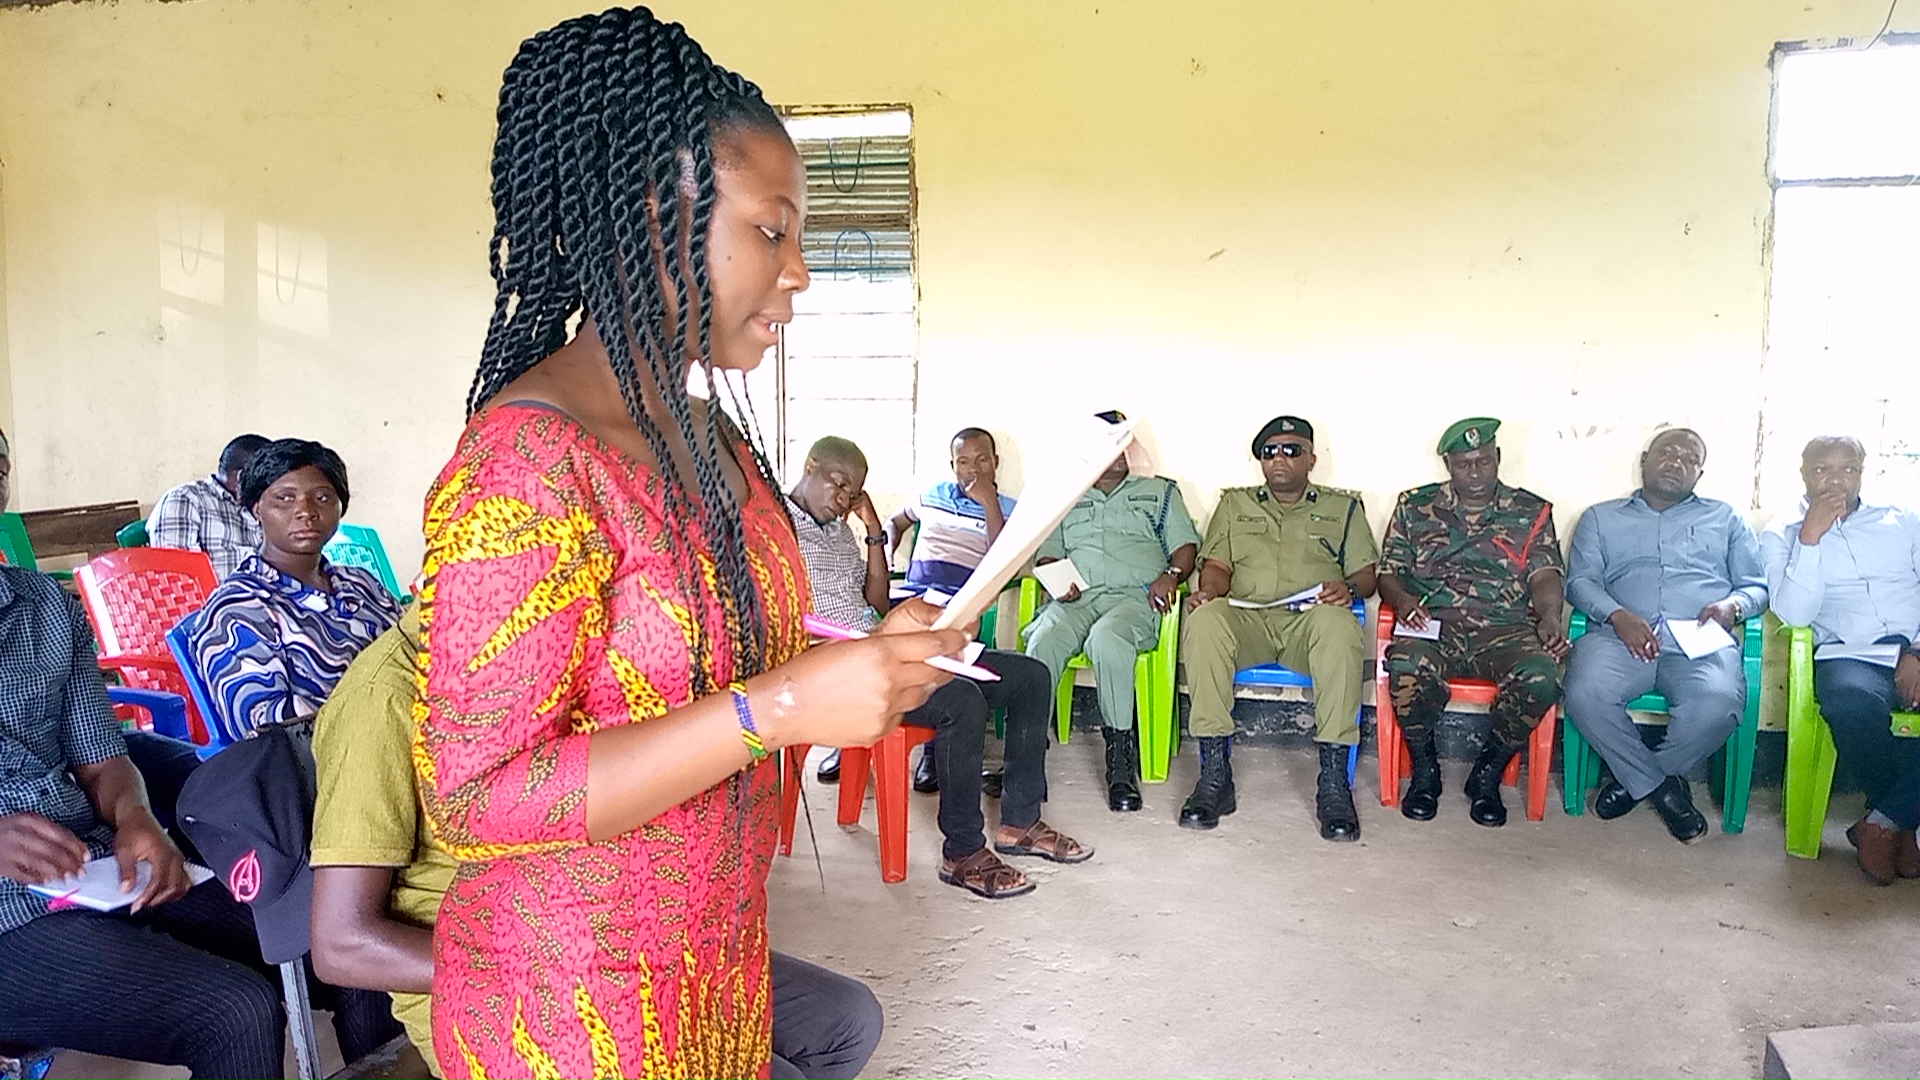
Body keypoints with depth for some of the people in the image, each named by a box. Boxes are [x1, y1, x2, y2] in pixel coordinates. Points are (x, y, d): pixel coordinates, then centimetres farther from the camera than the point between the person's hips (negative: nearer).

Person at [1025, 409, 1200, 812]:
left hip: (1134, 597, -2)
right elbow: (1047, 556, 18)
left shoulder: (1159, 491, 24)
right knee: (1043, 642, -34)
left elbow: (1186, 546, 14)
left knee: (1107, 638, -39)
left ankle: (1121, 756, -30)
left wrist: (1171, 575, -8)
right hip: (1076, 598, 2)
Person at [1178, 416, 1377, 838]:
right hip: (1244, 617, 1)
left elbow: (1366, 573, 15)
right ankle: (1214, 774, -33)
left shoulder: (1343, 507, 23)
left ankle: (1334, 782, -36)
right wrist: (1209, 590, -7)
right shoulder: (1235, 503, 27)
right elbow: (1217, 565, 17)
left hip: (1310, 618, -1)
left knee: (1339, 627, -38)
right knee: (1204, 623, -35)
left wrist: (1348, 589, -9)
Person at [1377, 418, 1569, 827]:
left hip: (1507, 630, 1)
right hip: (1433, 626, 0)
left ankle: (1488, 774, -6)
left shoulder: (1532, 511, 14)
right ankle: (1424, 770, -7)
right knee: (1407, 667, -36)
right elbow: (1388, 572, 12)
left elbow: (1547, 575, 3)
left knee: (1541, 676, -33)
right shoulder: (1414, 506, 15)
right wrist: (1403, 599, -12)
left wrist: (1550, 616, -19)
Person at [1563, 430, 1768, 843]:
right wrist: (1617, 615, -11)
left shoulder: (1725, 518, 27)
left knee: (1718, 704, -35)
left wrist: (1733, 605, -5)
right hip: (1621, 635, 0)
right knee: (1586, 695, -34)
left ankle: (1636, 778, -6)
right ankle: (1662, 786, -8)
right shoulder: (1601, 517, 23)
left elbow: (1757, 586, 20)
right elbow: (1579, 581, 10)